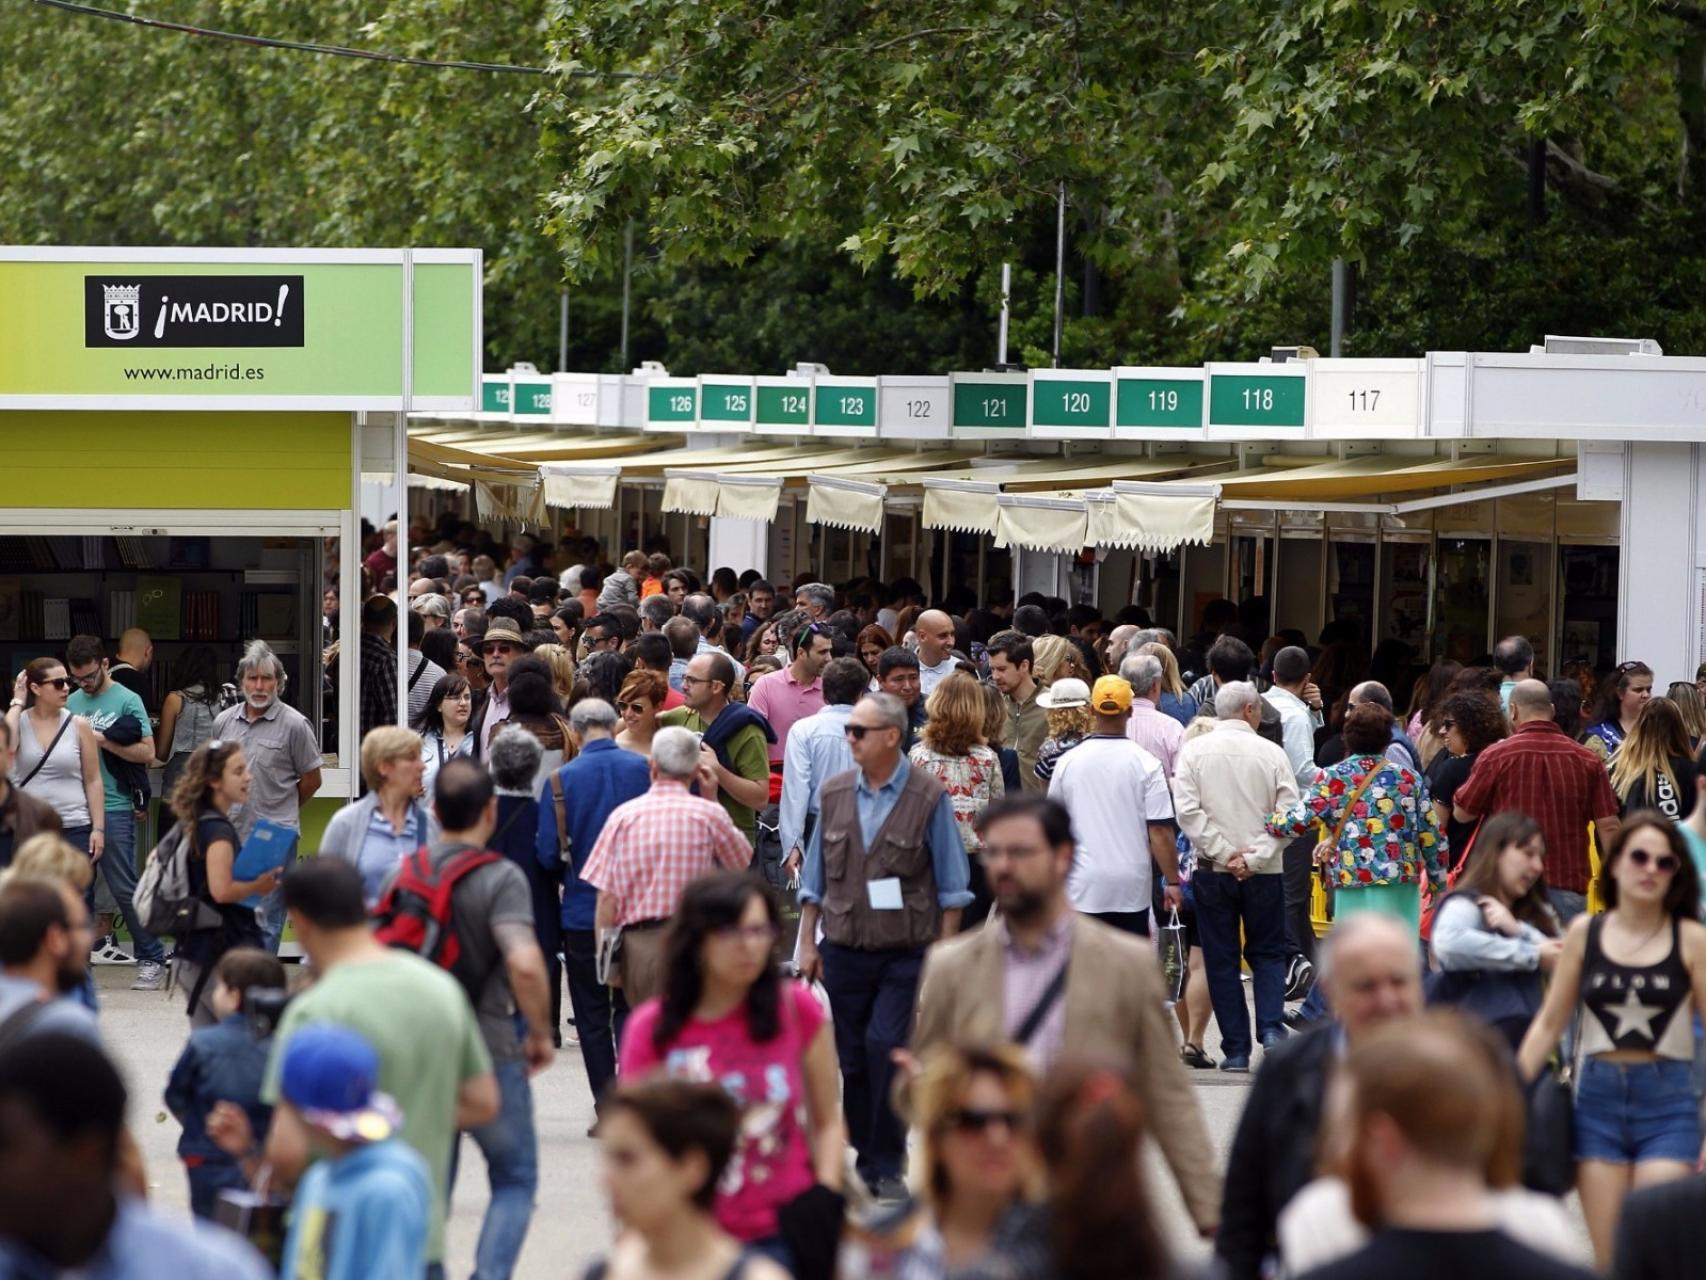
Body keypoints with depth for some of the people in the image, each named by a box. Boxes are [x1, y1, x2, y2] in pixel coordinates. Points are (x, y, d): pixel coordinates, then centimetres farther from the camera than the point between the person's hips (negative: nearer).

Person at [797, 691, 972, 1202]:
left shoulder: (928, 797, -5)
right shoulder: (835, 793, 7)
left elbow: (951, 885, -1)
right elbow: (815, 875, 14)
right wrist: (808, 943, 11)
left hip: (907, 951, -4)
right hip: (844, 949, 4)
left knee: (886, 1046, -15)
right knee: (853, 1058, 6)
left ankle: (887, 1166, -3)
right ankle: (867, 1159, 19)